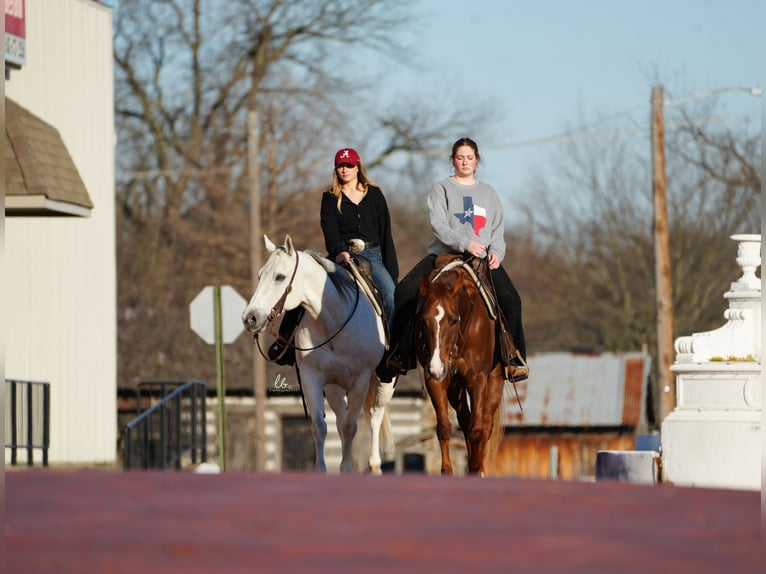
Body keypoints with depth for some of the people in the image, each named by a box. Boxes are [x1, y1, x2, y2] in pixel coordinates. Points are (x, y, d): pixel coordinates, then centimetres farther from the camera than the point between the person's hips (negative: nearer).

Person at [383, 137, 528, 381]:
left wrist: (496, 252, -6)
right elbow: (438, 225, -6)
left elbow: (498, 229, 16)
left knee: (511, 300, -21)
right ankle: (400, 354, -13)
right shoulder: (441, 189, 7)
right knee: (405, 292, -21)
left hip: (483, 258, 2)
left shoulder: (489, 193, 19)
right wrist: (465, 244, -21)